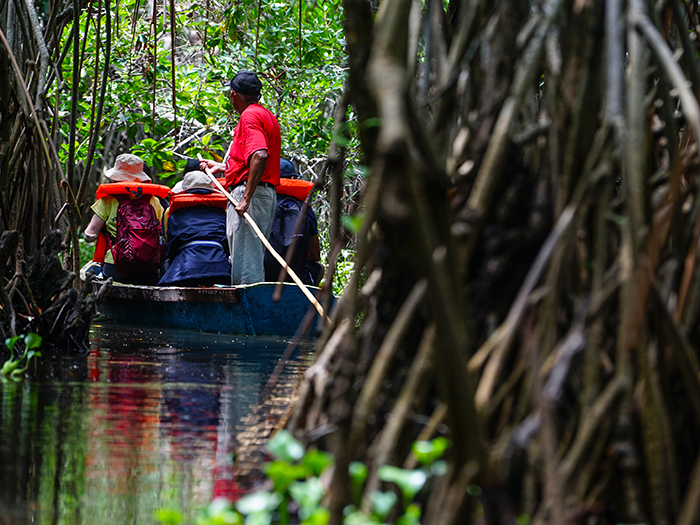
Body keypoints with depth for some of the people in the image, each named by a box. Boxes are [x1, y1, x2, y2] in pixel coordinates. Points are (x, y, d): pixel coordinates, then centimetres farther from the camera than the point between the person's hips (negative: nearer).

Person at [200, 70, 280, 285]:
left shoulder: (249, 116, -11)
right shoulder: (268, 116, 21)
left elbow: (260, 156, -26)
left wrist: (246, 198, -27)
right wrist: (223, 166, 39)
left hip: (250, 192, -10)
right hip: (267, 193, 10)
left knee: (245, 260, -11)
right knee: (253, 260, 12)